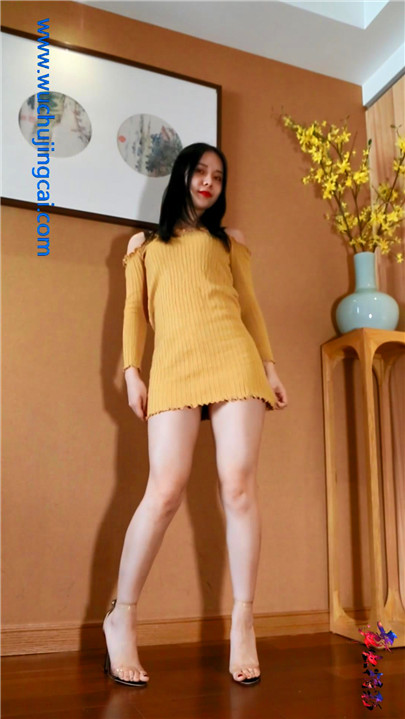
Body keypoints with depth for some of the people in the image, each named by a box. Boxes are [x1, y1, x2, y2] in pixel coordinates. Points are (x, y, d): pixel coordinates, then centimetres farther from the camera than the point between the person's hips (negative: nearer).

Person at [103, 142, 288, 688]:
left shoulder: (229, 240, 24)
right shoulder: (144, 244, 25)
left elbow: (250, 306, 18)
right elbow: (135, 310, 16)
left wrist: (269, 366, 8)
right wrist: (132, 371, 3)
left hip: (233, 358, 1)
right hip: (173, 367, -1)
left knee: (239, 485, -10)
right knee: (165, 490, -14)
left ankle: (243, 621, 1)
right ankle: (121, 618, 2)